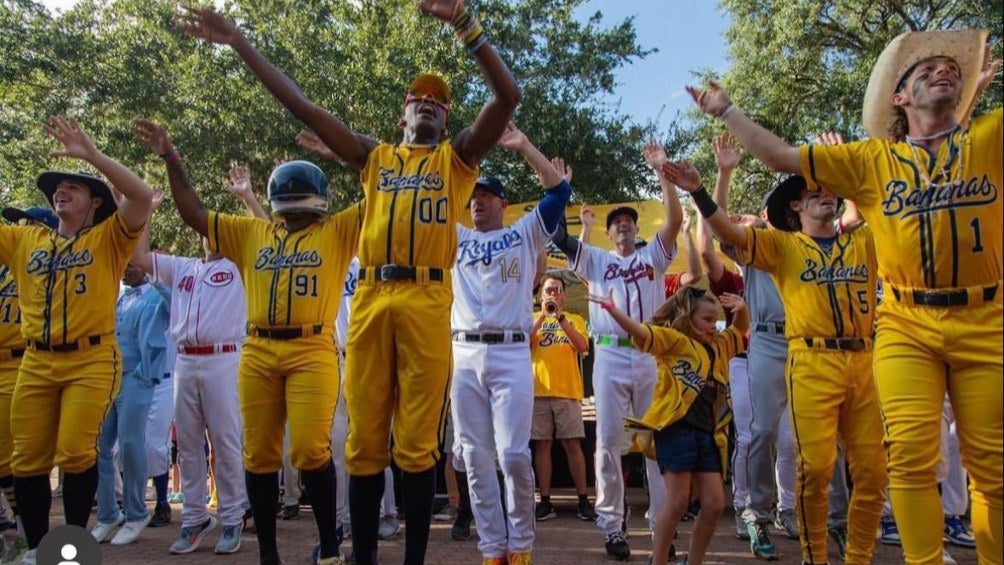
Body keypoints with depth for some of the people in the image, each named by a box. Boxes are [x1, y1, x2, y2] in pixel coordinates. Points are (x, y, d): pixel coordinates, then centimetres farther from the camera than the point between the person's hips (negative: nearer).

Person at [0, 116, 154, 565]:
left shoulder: (108, 239, 1)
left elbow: (142, 197, -15)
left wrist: (91, 154, -17)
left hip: (92, 360, -5)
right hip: (36, 363, 5)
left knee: (76, 454, -5)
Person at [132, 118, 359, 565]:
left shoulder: (336, 232, 9)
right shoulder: (251, 232, 18)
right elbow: (194, 214, 18)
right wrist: (171, 159, 12)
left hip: (312, 352, -4)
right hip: (257, 353, 4)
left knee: (310, 450, -11)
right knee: (259, 454, 8)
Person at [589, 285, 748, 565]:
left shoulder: (719, 346, 23)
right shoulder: (674, 339, 1)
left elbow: (741, 330, 37)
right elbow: (640, 332, -12)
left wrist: (741, 308, 16)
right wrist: (612, 309, -27)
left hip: (708, 433, 7)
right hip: (676, 428, -7)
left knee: (714, 503, 6)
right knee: (678, 500, -8)